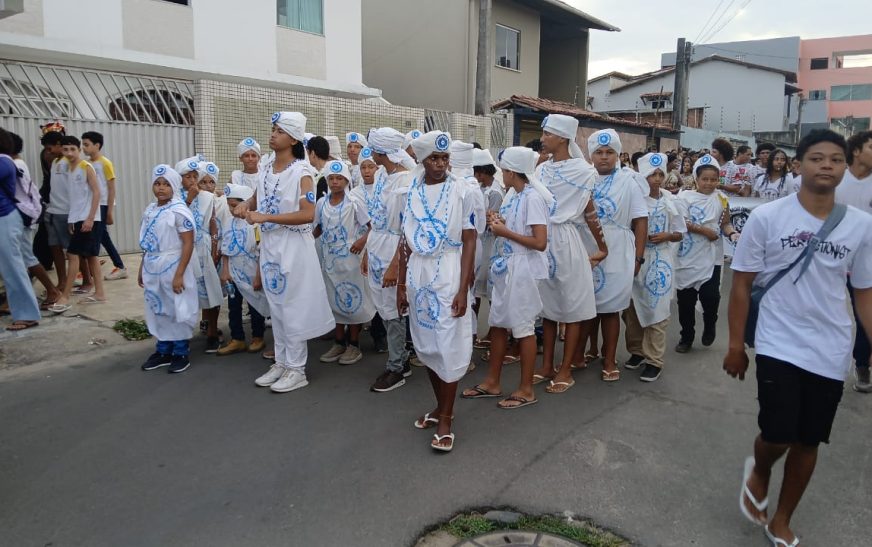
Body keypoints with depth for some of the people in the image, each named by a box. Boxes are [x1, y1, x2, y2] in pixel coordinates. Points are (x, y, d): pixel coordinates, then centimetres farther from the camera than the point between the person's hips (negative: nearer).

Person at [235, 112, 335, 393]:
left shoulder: (302, 171, -13)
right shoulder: (265, 169, 8)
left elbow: (308, 214, -22)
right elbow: (257, 198, 24)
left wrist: (266, 217, -24)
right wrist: (246, 205, 0)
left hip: (294, 245, -7)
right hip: (269, 244, 7)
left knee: (293, 307, 0)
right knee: (276, 307, 13)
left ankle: (296, 369, 11)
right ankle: (281, 363, 25)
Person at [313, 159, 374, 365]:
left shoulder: (354, 202, -8)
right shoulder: (321, 203, 6)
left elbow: (371, 225, -7)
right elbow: (317, 229, 15)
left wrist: (362, 240, -22)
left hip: (349, 257, -5)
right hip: (328, 258, 5)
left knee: (352, 299, 2)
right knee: (334, 300, 11)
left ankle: (354, 345, 13)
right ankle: (339, 343, 23)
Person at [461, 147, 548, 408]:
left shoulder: (532, 198, -15)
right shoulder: (514, 197, 10)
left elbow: (540, 242, -21)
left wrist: (505, 232, -16)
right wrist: (499, 223, 2)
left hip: (523, 268, -9)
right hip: (506, 267, 9)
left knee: (522, 327, 1)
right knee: (498, 323, 13)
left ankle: (526, 390, 16)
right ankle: (492, 382, 27)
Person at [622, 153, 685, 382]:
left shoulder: (669, 201, 1)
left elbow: (679, 234, 8)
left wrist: (665, 236, -10)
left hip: (660, 261, 0)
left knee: (656, 310, 0)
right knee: (632, 309, 10)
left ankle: (654, 360, 7)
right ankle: (636, 351, 27)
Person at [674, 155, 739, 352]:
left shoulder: (721, 199, 5)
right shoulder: (685, 196, -1)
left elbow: (725, 224, 8)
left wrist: (732, 233, -11)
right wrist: (705, 230, -14)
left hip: (710, 257, 1)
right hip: (687, 257, 0)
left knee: (710, 295, -9)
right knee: (685, 298, 6)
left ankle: (710, 324, 24)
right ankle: (687, 336, 24)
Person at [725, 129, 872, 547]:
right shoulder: (766, 217, -7)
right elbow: (741, 284, -3)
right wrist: (736, 346, -2)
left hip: (832, 353, 3)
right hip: (779, 346, -3)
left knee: (808, 442, 11)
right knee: (778, 436, -7)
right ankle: (758, 472, 31)